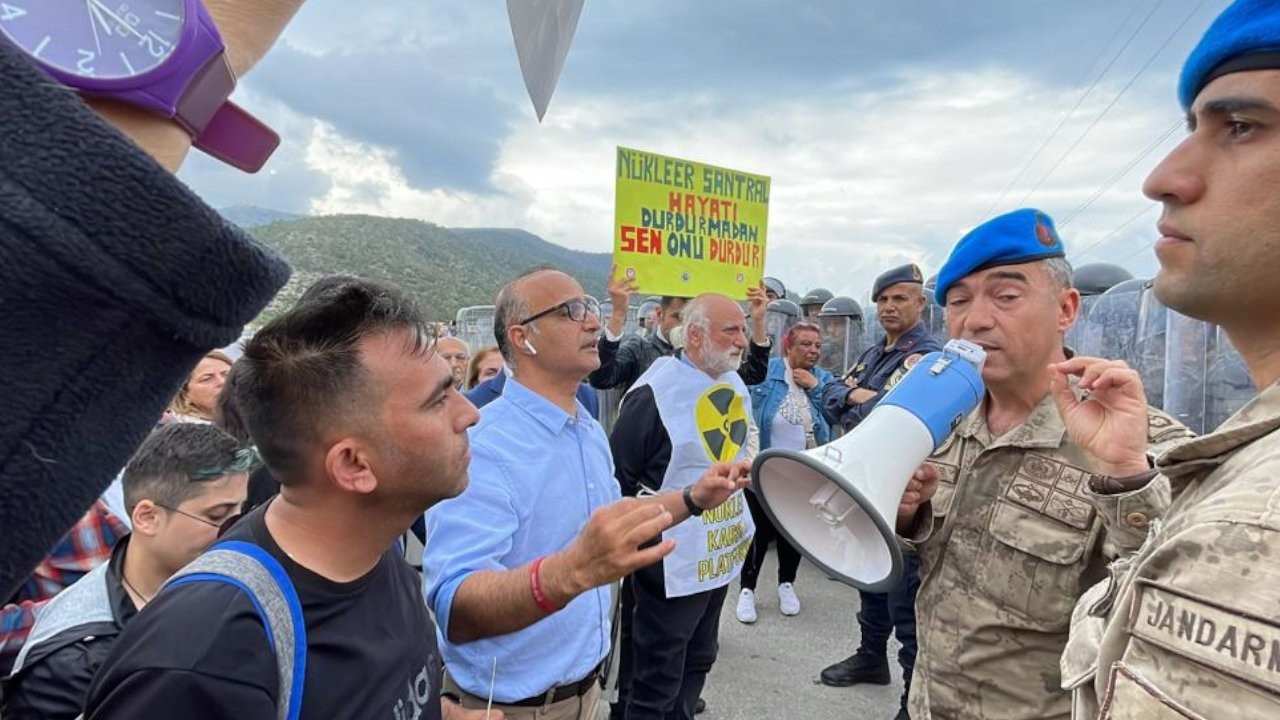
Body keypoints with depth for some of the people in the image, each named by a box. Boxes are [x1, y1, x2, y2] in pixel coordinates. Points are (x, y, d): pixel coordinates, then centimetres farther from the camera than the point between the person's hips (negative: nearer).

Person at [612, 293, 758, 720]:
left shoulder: (735, 386, 7)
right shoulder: (656, 392, -19)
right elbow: (617, 478, -16)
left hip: (721, 556, 8)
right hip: (671, 563, -8)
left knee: (697, 664, 21)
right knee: (656, 683, 5)